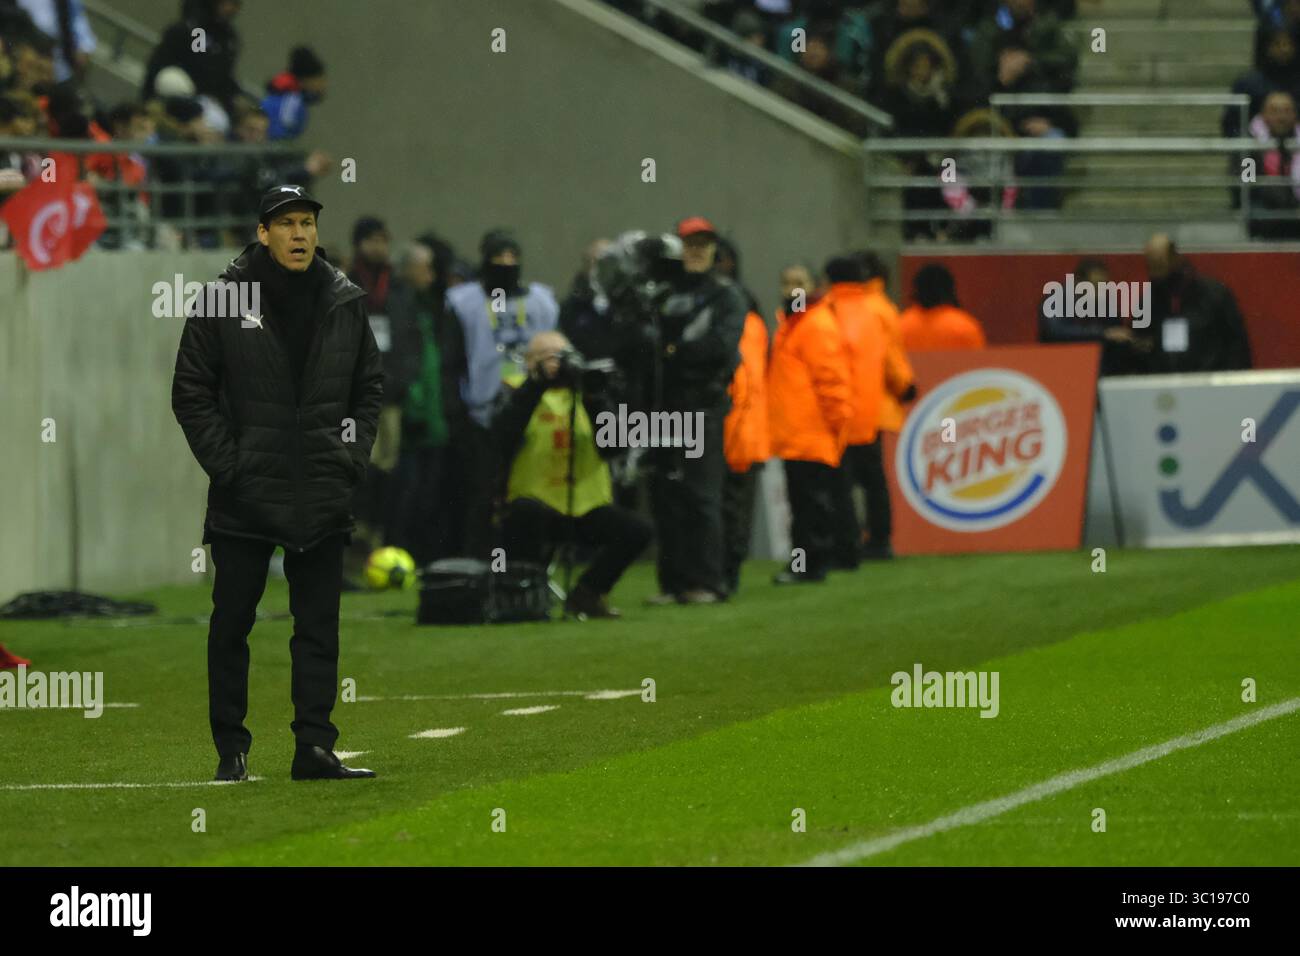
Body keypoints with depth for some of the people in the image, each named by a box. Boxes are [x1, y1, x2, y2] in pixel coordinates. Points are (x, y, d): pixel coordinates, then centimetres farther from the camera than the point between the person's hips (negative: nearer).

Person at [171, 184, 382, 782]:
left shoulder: (345, 302, 7)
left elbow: (369, 388, 15)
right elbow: (191, 393, 0)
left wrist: (352, 459, 4)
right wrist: (227, 465, -8)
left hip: (323, 497, 2)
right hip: (245, 497, -2)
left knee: (319, 626, 1)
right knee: (232, 623, 2)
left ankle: (314, 748, 3)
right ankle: (230, 750, 10)